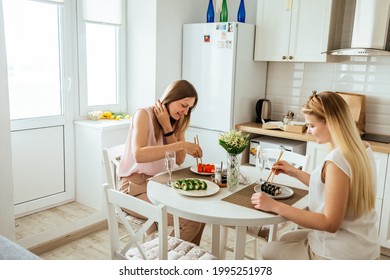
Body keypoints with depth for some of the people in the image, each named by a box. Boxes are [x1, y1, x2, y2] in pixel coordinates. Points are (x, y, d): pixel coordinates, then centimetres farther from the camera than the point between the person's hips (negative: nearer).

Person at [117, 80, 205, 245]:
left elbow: (179, 160, -4)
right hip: (135, 187, -7)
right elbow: (139, 155, -31)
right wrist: (181, 145, -34)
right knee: (190, 221, -21)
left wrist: (167, 128, -14)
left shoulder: (177, 122, 8)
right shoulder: (144, 115, -13)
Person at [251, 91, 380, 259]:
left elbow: (330, 223, -26)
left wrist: (275, 206, -25)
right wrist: (295, 172, 12)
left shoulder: (337, 160, -28)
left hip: (341, 255, -9)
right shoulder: (363, 149, 0)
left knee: (268, 251, 11)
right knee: (286, 240, 26)